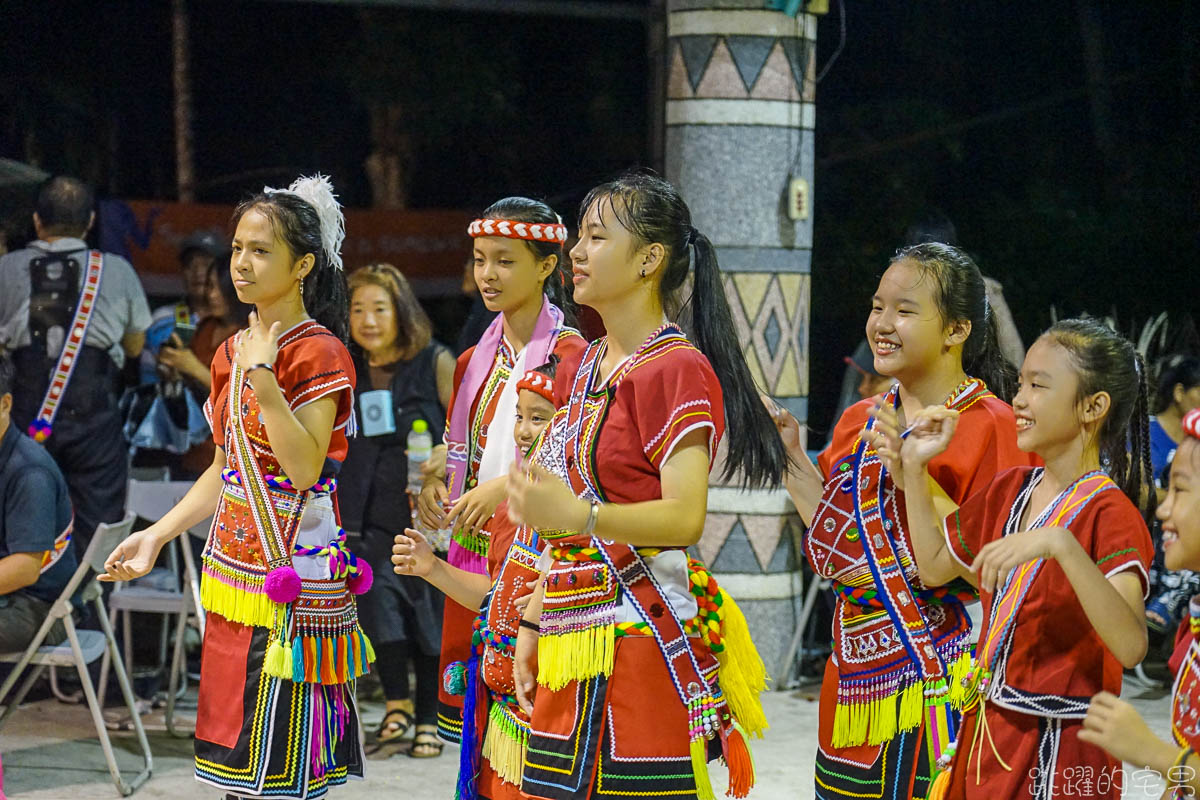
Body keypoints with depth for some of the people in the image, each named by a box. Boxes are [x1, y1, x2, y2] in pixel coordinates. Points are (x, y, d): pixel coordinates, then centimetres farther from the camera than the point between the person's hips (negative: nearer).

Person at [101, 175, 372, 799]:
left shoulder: (320, 355, -11)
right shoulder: (234, 352, 13)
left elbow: (305, 468, -21)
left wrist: (263, 381, -23)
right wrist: (157, 535, 12)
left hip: (293, 577, -8)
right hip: (233, 573, 8)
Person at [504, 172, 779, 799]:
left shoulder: (677, 368, -9)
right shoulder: (580, 369, 17)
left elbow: (686, 517, -20)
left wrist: (579, 515, -34)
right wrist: (533, 623, 14)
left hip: (643, 639, -8)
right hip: (570, 645, 8)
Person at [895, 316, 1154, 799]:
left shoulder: (1109, 514, -17)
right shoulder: (1010, 490, 6)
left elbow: (1130, 646, -32)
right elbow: (935, 566, 21)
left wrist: (1060, 544, -41)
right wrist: (913, 469, 12)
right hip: (986, 730, 7)